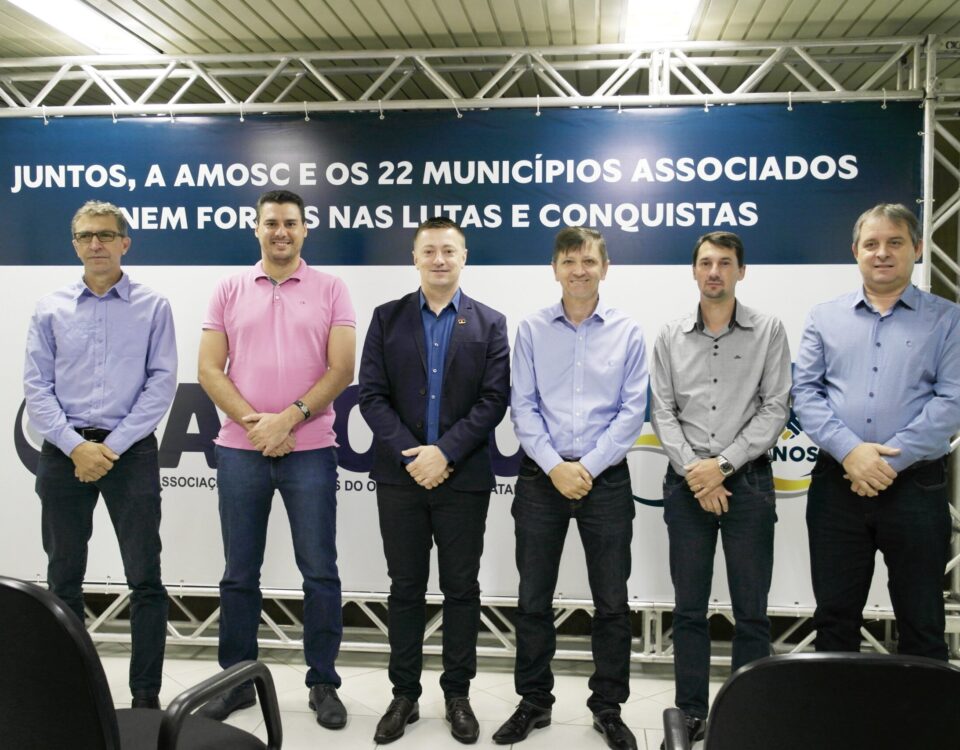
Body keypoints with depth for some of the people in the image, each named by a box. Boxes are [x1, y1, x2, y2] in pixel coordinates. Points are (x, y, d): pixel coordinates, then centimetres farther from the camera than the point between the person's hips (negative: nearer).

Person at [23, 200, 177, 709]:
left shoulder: (153, 307, 2)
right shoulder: (50, 310, 7)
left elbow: (161, 384, -4)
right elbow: (36, 387, 3)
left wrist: (113, 446, -11)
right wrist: (76, 446, -10)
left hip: (131, 450, -2)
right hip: (64, 452, 3)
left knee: (145, 577, -2)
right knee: (64, 577, 11)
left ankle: (145, 695, 7)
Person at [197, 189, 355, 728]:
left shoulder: (330, 290, 2)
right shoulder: (229, 291, 8)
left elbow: (342, 370, -5)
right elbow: (210, 370, 3)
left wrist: (289, 418, -14)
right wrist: (253, 422, -10)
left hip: (310, 450, -2)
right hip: (240, 450, 2)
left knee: (320, 571, 3)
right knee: (240, 573, 10)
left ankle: (324, 683, 17)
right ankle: (238, 679, 25)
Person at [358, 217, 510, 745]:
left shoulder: (490, 324, 4)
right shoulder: (387, 318, 6)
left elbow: (493, 399, -4)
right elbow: (372, 395, -1)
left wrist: (444, 453, -14)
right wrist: (411, 456, -11)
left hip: (463, 478, 0)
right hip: (400, 476, 1)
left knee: (461, 588, 8)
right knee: (405, 588, 9)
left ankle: (458, 695, 22)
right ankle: (404, 694, 22)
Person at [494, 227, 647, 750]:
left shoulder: (627, 332, 2)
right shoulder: (532, 330, 3)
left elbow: (632, 410, -3)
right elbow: (522, 407, -1)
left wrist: (588, 467, -11)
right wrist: (554, 466, -11)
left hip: (606, 479, 0)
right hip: (541, 477, 1)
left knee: (612, 601, 7)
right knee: (533, 598, 8)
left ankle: (608, 708, 23)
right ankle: (533, 702, 25)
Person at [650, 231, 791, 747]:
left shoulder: (768, 331, 1)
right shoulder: (671, 336, 6)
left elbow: (775, 409, -5)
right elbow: (662, 412, 3)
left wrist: (723, 464, -13)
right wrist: (693, 471, -10)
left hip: (748, 480, -2)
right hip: (687, 482, 2)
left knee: (751, 611, 5)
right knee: (689, 608, 9)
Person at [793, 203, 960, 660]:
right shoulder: (825, 318, 9)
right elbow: (805, 391, 0)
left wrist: (891, 460, -15)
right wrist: (850, 450, -14)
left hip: (915, 484, -1)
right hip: (836, 485, 2)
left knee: (921, 622, 9)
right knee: (835, 617, 11)